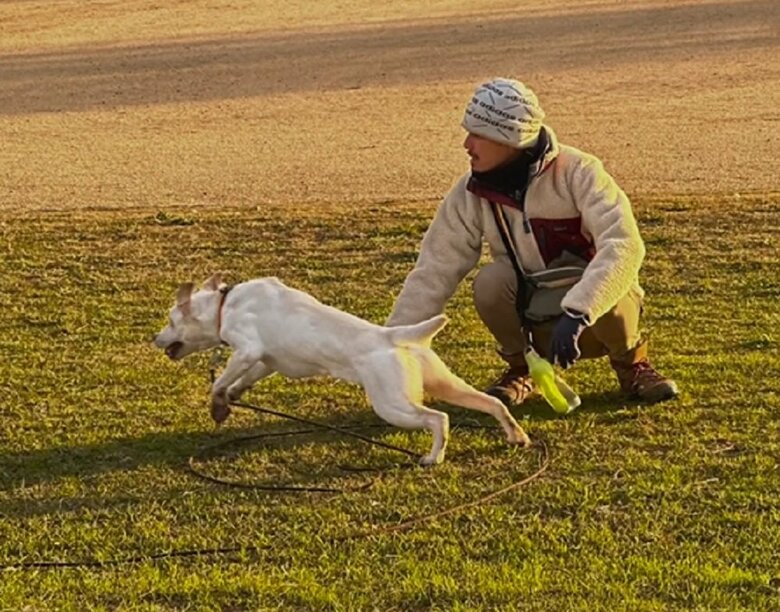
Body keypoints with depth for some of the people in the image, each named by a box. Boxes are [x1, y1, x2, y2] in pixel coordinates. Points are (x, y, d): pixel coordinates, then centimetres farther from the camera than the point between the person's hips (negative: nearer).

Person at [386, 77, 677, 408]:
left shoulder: (577, 173, -21)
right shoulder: (472, 194, -9)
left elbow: (624, 246, -33)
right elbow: (433, 272, -6)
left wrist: (576, 313, -45)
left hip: (594, 321, -2)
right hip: (538, 325, 2)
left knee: (608, 288, -36)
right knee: (490, 282, -27)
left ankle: (630, 363, -3)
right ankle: (520, 368, 0)